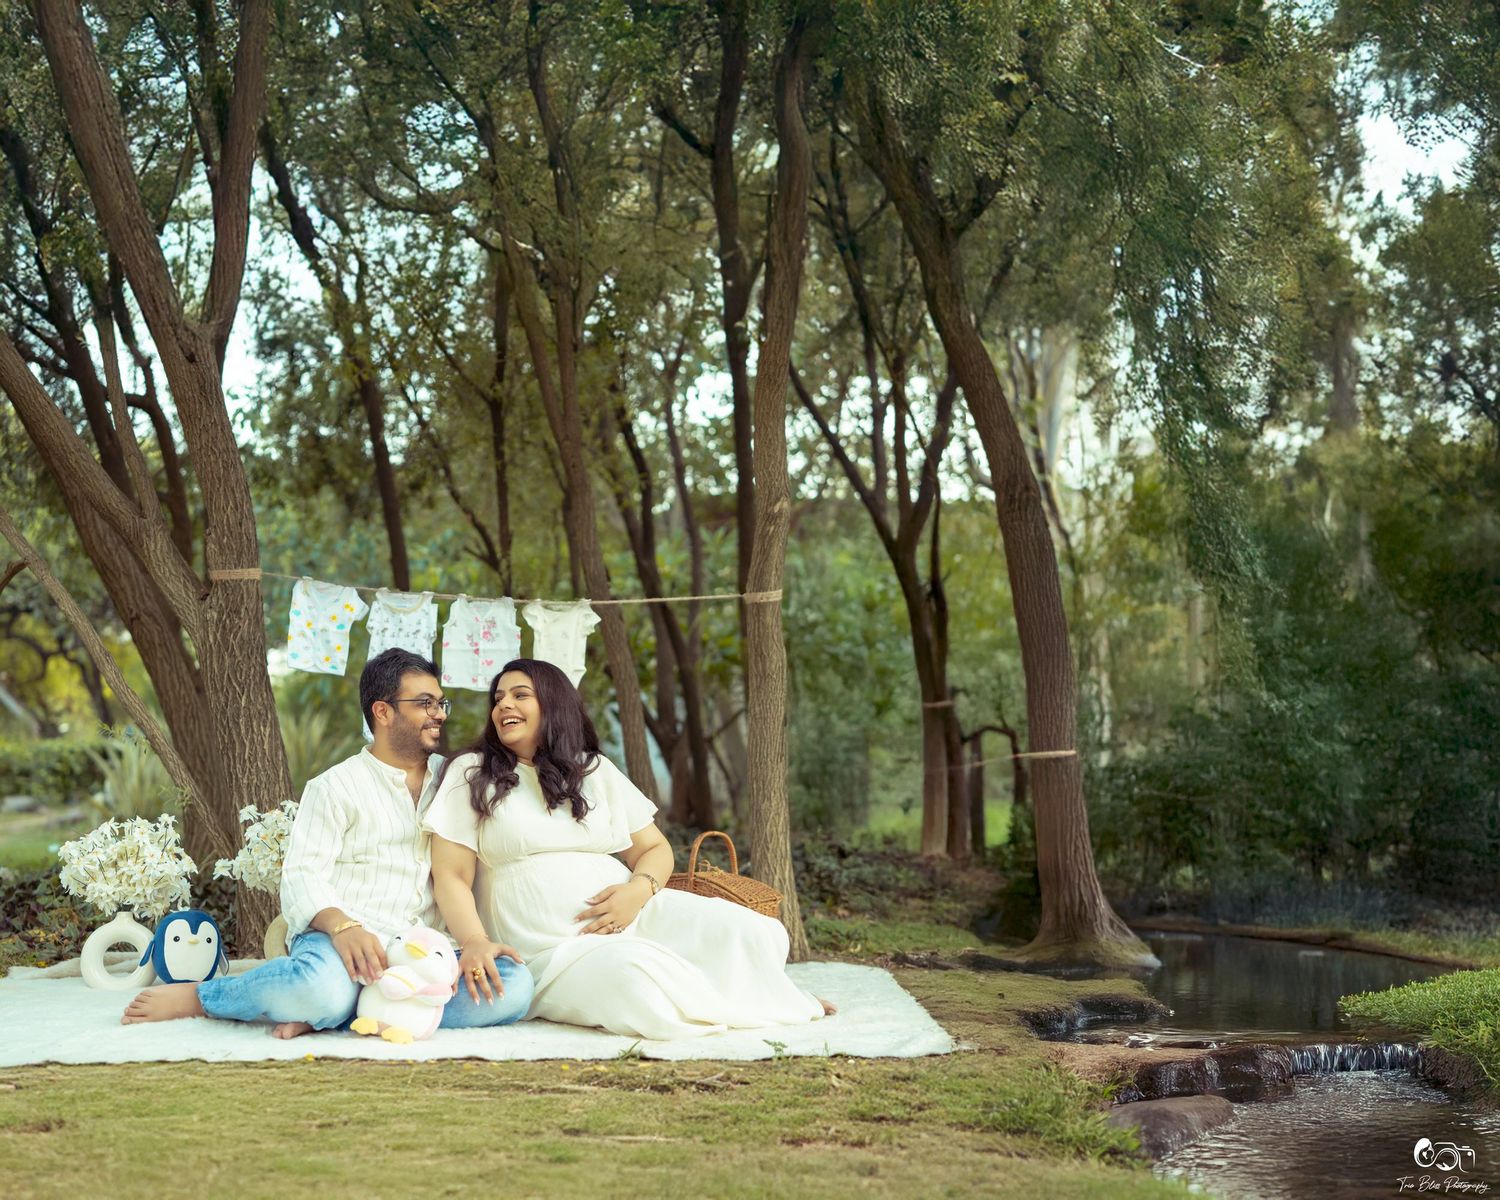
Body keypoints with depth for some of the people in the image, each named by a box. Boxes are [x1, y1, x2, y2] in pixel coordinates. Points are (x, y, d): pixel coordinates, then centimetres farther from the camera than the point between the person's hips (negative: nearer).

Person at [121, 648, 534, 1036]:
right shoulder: (337, 786, 6)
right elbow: (302, 876, -5)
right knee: (324, 985, -41)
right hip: (339, 941, -4)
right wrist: (342, 926, -25)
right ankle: (196, 996, -10)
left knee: (515, 985, -26)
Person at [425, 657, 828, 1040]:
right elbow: (451, 877, 0)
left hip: (634, 917, 4)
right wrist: (475, 941, -21)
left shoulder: (595, 770, 17)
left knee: (750, 933, -21)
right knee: (632, 973, -37)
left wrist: (638, 890, -8)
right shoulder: (470, 775, 7)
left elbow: (655, 848, 17)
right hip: (549, 952, -4)